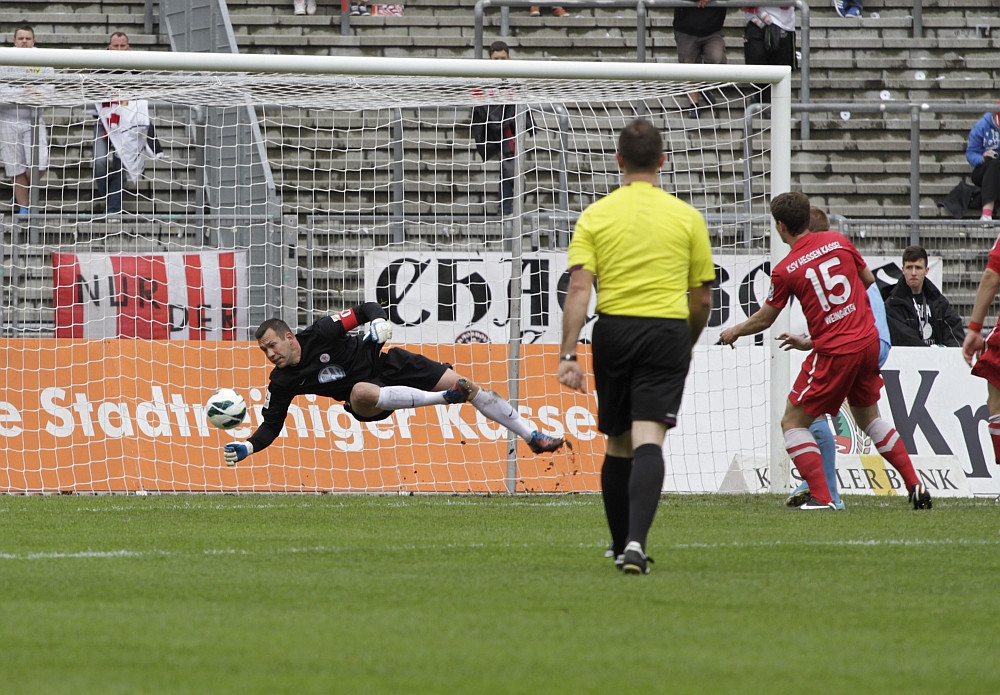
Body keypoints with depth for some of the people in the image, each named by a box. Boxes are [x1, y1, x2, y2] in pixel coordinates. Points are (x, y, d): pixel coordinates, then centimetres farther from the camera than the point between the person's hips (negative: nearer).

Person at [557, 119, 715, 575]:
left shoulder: (595, 216, 4)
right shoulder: (687, 217, 4)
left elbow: (578, 289, -6)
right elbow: (702, 299, 7)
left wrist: (568, 354, -9)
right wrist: (688, 344, 25)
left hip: (613, 331, 1)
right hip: (667, 332, -1)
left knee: (618, 444, 16)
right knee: (648, 440, -10)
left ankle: (622, 546, 27)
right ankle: (635, 542, -28)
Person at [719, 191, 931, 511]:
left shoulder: (785, 270, -10)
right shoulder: (838, 241, 2)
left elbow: (764, 319, 3)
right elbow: (869, 281, 14)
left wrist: (734, 332, 22)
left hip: (833, 352, -6)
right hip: (868, 340, 6)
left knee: (793, 422, 5)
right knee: (868, 415, 24)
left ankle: (821, 497, -8)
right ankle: (915, 485, 20)